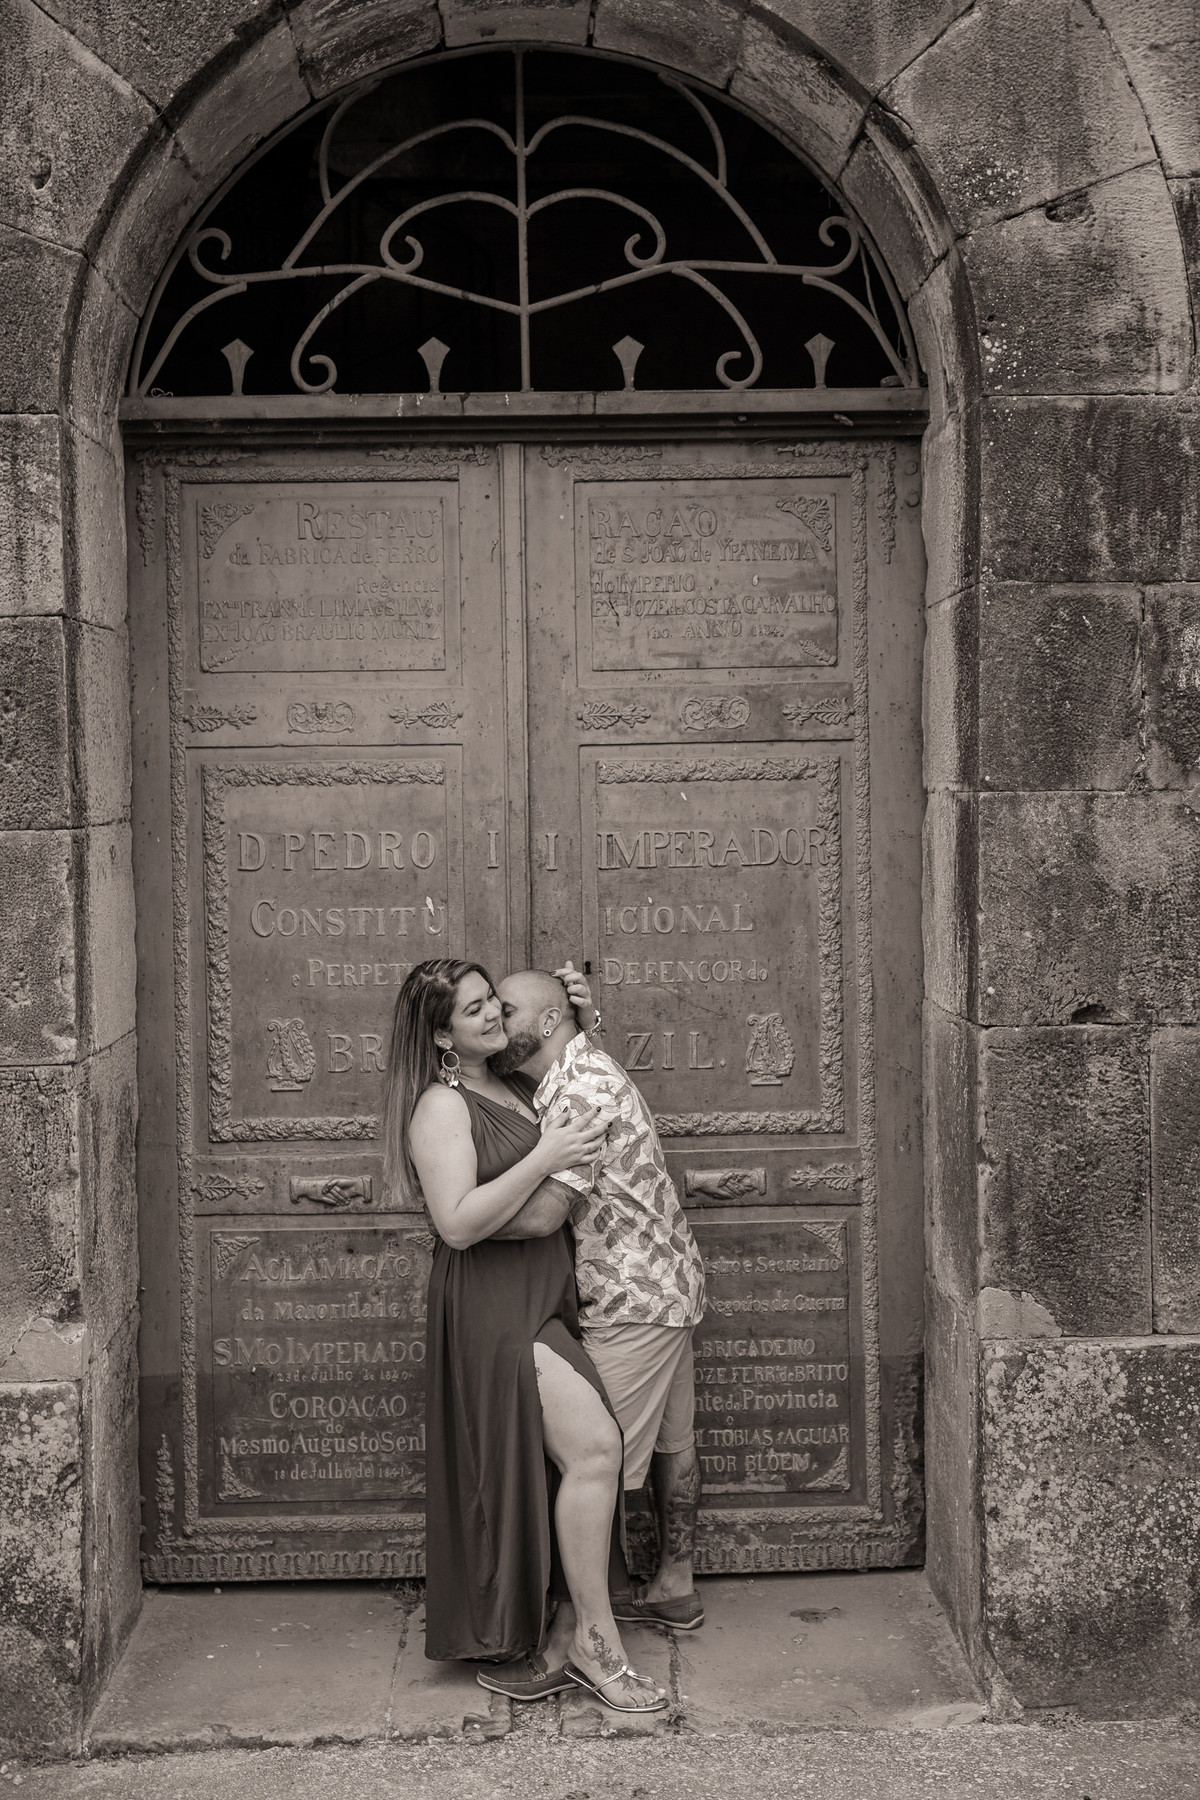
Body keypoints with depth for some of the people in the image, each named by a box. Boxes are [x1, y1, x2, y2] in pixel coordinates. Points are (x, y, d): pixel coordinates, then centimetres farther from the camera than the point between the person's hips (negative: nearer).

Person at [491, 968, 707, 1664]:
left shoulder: (581, 1086, -22)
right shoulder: (587, 1064, 11)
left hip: (631, 1303, -11)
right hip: (668, 1285, 11)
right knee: (671, 1441, 19)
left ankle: (571, 1633, -2)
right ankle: (676, 1587, 31)